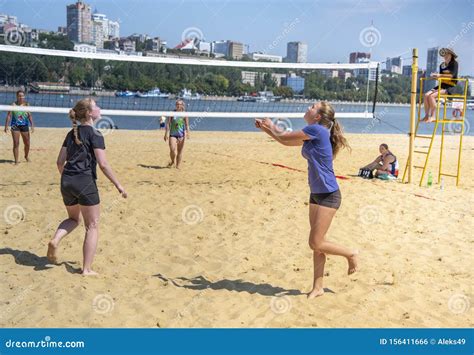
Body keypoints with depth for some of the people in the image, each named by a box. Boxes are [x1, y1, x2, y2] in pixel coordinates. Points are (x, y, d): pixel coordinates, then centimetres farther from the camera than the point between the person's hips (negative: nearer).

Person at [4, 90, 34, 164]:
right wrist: (6, 126, -13)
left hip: (24, 125, 2)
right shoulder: (14, 105, -5)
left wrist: (32, 125, -8)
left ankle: (26, 156, 38)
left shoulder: (26, 105, 0)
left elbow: (30, 116, 0)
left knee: (27, 144, 11)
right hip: (15, 125, -2)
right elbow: (9, 115, -6)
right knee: (16, 143, -5)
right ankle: (16, 160, 0)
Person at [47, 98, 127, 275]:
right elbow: (103, 164, -14)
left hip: (66, 181, 7)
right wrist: (118, 185, -7)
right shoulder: (94, 134, -8)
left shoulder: (72, 133, 13)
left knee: (73, 218, 28)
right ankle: (87, 269, 7)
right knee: (92, 226, 6)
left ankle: (56, 239, 0)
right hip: (85, 182, -7)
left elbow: (60, 162, 14)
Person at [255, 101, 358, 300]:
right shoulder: (311, 135, 8)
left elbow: (283, 137, -10)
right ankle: (317, 287, 18)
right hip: (316, 194, 9)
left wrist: (270, 127, 7)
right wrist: (266, 128, 15)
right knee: (317, 243, 10)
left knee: (316, 244, -5)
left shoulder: (317, 130, -18)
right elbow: (286, 141, 20)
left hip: (328, 195, -9)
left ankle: (351, 254, 18)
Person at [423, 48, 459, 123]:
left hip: (450, 87, -7)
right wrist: (434, 76, -3)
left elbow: (452, 75, -16)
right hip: (441, 85, 7)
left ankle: (433, 116, -21)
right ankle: (426, 116, -17)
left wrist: (439, 75, -20)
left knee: (432, 96, -28)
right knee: (426, 95, -17)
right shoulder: (442, 65, 18)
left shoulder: (454, 63, -2)